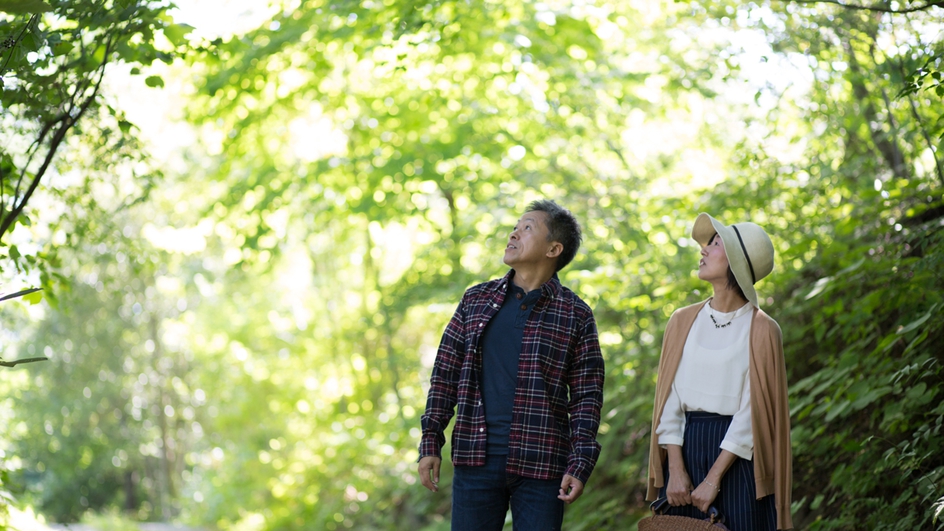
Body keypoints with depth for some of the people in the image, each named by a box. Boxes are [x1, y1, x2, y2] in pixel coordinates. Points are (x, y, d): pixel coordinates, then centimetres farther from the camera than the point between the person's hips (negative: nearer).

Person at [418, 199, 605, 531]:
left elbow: (587, 397, 1)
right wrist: (430, 444, 3)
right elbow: (445, 376, 11)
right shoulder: (476, 300, 11)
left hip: (540, 466, -2)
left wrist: (580, 466, -9)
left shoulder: (575, 316, 3)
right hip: (475, 459, 2)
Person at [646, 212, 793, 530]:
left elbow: (752, 410, -8)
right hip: (684, 451, 3)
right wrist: (676, 470, -7)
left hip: (737, 458, -3)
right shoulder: (682, 322, 8)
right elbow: (670, 401, 4)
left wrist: (713, 479, -13)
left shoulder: (761, 330, -3)